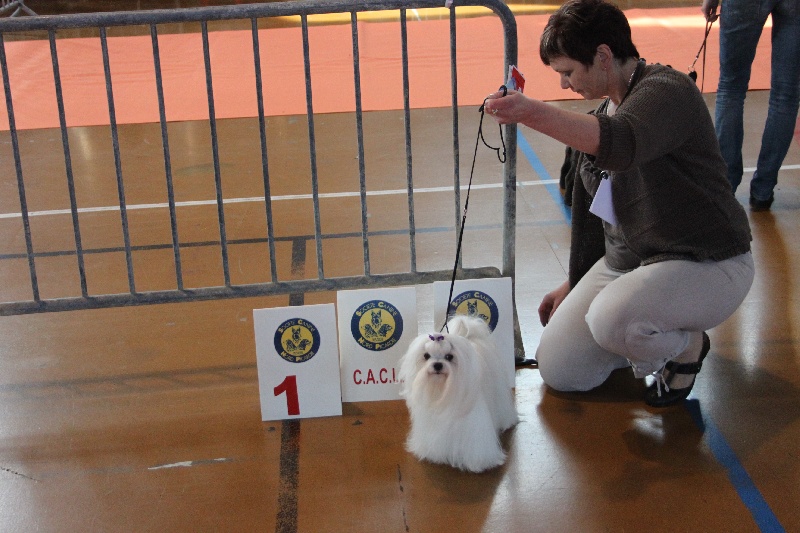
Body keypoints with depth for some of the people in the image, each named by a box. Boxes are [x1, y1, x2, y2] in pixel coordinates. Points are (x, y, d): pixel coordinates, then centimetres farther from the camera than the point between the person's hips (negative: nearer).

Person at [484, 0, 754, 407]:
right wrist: (575, 284, 25)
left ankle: (687, 346, -3)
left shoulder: (667, 90, -19)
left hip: (705, 264, -8)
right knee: (557, 370, -2)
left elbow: (620, 145, -43)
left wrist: (533, 112, -56)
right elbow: (588, 206, 19)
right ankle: (654, 335, 19)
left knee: (610, 318, -36)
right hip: (624, 261, 8)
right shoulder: (602, 114, 10)